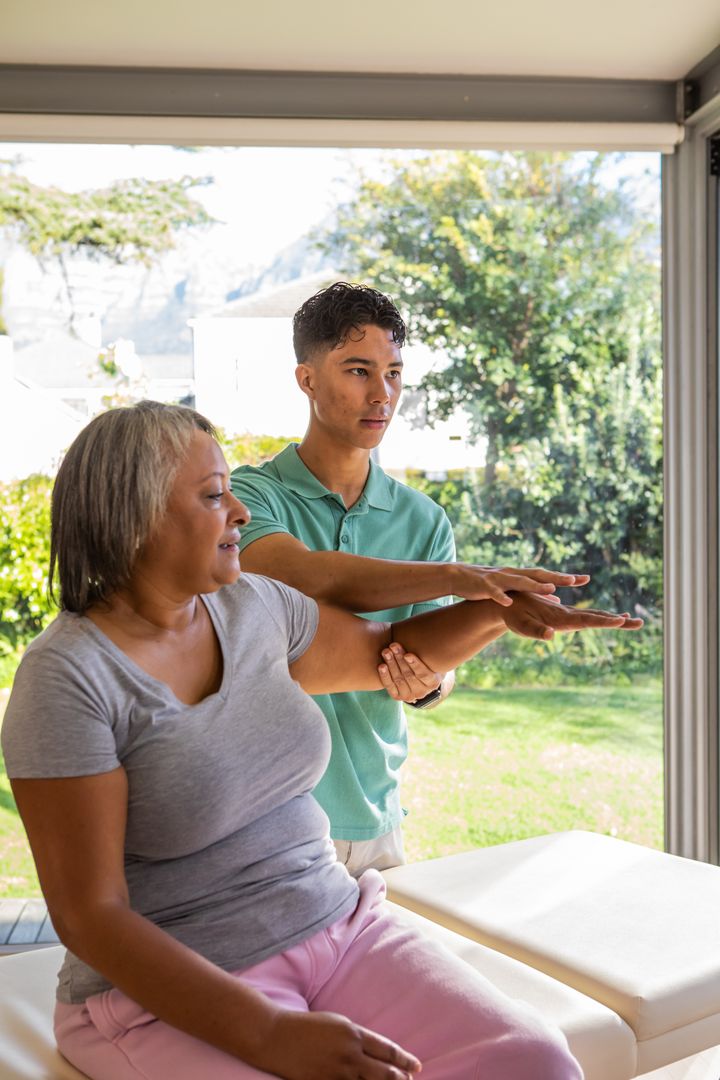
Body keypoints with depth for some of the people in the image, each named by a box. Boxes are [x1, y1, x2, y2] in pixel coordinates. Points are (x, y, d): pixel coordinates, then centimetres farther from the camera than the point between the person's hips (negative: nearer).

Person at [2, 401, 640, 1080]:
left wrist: (497, 610, 3)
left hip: (338, 927, 6)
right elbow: (88, 916, -17)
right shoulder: (66, 680, -15)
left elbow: (384, 652, 20)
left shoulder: (251, 606, 4)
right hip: (171, 992, -5)